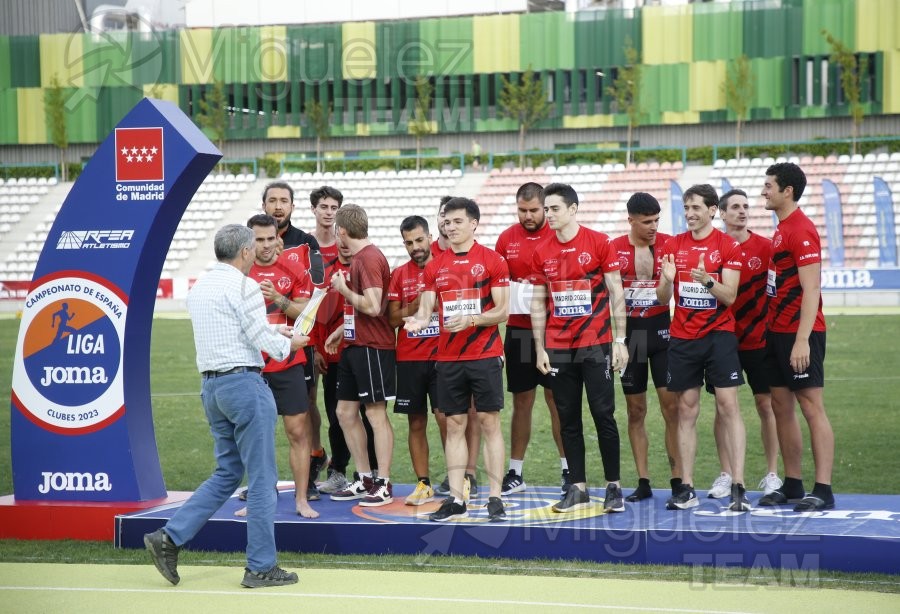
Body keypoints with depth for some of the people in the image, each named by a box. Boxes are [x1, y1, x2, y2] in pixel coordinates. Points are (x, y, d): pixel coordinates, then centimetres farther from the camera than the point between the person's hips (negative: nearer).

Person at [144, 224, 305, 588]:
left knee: (227, 473, 16)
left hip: (212, 385, 8)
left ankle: (169, 537, 6)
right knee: (262, 477, 0)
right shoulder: (243, 286, -12)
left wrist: (273, 332, 26)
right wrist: (289, 344, 6)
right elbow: (263, 341, -14)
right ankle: (261, 567, 4)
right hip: (244, 381, -8)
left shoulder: (198, 289, 13)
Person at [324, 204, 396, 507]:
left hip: (372, 348, -10)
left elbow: (372, 307, -23)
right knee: (345, 412, 12)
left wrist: (343, 289, -12)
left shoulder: (369, 258, -16)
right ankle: (365, 480, 20)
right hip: (354, 346, 10)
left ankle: (384, 485, 4)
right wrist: (341, 330, 19)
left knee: (376, 414, -3)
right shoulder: (358, 258, 14)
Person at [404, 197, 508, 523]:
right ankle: (456, 499, 8)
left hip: (485, 355, -4)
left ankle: (495, 497, 2)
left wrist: (471, 319, -20)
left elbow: (501, 311, -5)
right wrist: (419, 320, -15)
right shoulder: (434, 266, 9)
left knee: (489, 422, -1)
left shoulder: (492, 260, -3)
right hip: (448, 358, 4)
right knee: (454, 425, 5)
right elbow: (426, 309, 8)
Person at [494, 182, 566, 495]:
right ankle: (515, 472, 14)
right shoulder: (506, 238, 6)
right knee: (521, 401, 8)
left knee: (557, 399, 1)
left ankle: (568, 469, 9)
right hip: (519, 329, 3)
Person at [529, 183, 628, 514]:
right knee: (568, 420, 6)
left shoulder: (599, 242, -4)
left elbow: (616, 293, -3)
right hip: (558, 348, 4)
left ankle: (614, 487, 7)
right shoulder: (541, 251, 6)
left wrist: (619, 340, -7)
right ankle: (578, 488, 13)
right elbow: (538, 302, 11)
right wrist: (540, 348, 6)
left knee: (603, 415, -2)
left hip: (596, 344, -3)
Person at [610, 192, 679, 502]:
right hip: (629, 331, 1)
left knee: (671, 405, -6)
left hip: (662, 328, -1)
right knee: (635, 410, 6)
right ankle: (643, 482, 12)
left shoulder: (668, 244, -1)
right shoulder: (614, 249, 0)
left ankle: (678, 480, -1)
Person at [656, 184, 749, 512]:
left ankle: (738, 487, -9)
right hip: (682, 337, 3)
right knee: (687, 411, 4)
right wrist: (667, 280, -15)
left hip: (718, 334, -3)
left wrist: (708, 281, -27)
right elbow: (663, 299, 7)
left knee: (728, 406, -8)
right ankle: (687, 489, 7)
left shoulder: (728, 245, -3)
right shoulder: (673, 245, 6)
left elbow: (729, 297, -8)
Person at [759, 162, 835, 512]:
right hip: (777, 332, 10)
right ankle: (792, 485, 17)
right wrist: (773, 331, 14)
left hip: (800, 334, -10)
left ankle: (823, 491, -8)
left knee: (812, 408, -8)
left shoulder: (801, 230, -13)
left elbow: (811, 290, -19)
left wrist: (802, 339, -24)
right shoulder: (782, 230, 16)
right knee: (781, 407, 11)